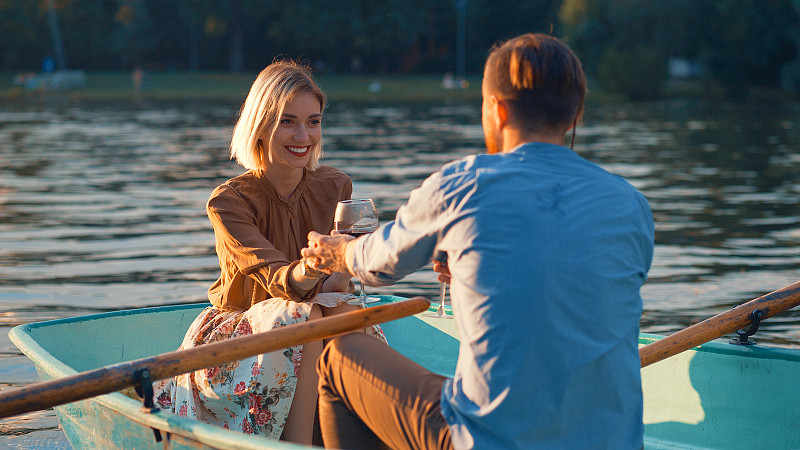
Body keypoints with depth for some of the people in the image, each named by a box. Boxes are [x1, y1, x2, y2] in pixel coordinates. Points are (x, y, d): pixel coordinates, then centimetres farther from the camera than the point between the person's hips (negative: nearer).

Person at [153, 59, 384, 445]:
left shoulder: (335, 188, -2)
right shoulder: (229, 202, -16)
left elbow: (341, 281, -5)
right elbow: (279, 281, -29)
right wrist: (310, 268, -54)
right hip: (235, 335, -4)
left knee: (344, 314, -29)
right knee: (301, 316, -34)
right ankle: (298, 443, -36)